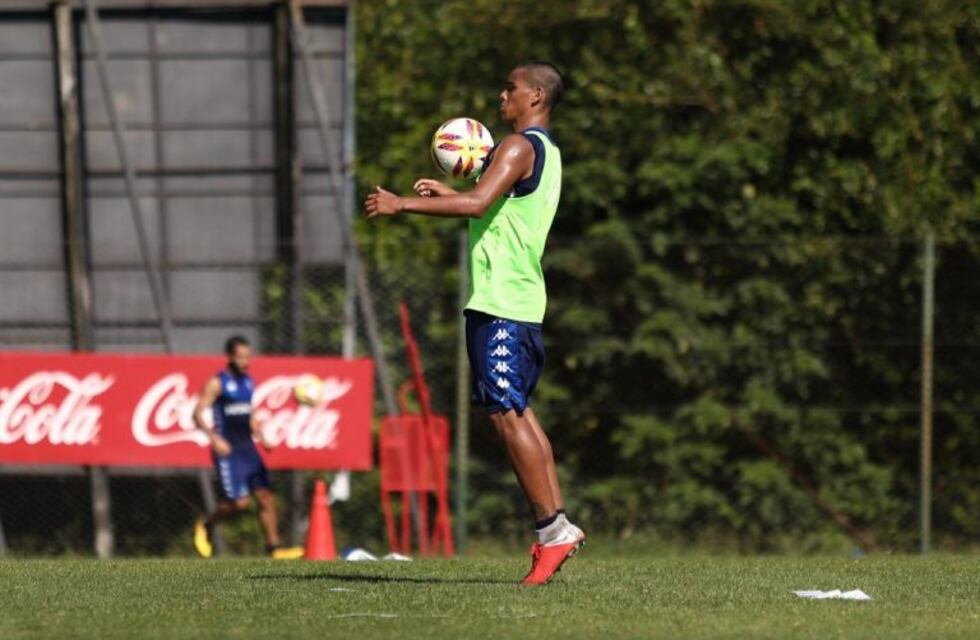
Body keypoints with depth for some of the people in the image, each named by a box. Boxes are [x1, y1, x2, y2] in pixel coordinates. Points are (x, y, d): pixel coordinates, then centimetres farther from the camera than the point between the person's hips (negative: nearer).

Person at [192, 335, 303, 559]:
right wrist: (215, 439, -25)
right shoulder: (217, 384, -8)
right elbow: (198, 414, -12)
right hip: (228, 450, -7)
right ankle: (205, 524, 11)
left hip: (248, 448, 7)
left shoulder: (248, 382, 13)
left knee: (266, 497, 0)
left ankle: (274, 547, 4)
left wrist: (261, 437, 12)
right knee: (240, 502, -14)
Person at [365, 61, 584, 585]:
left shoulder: (520, 147, -12)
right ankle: (556, 526, 11)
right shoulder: (546, 151, 19)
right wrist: (448, 194, 28)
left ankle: (552, 528, -10)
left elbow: (478, 204, -26)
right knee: (517, 411, 13)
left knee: (506, 413, -10)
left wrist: (402, 204, -23)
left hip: (498, 304, -10)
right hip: (523, 302, 10)